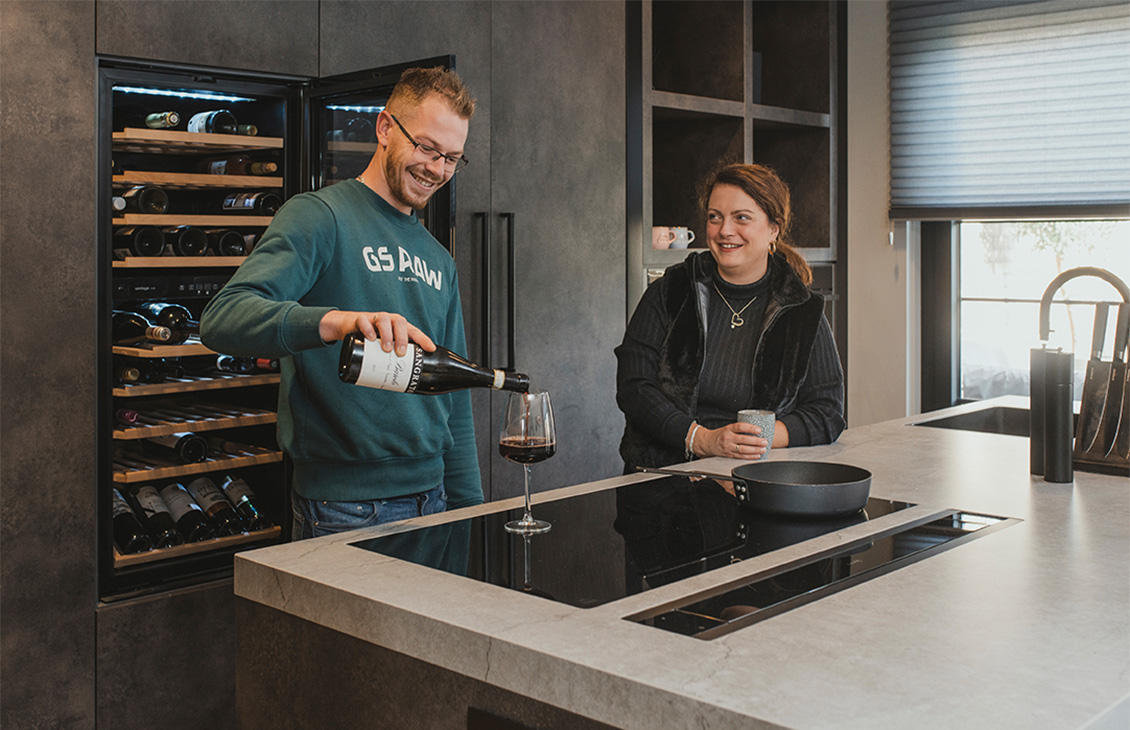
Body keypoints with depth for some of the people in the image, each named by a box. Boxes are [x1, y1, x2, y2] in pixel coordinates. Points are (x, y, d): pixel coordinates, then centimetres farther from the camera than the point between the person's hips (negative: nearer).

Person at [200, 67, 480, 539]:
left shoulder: (439, 262, 17)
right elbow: (224, 318, -23)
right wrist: (335, 320, -39)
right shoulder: (318, 217, -7)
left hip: (431, 502, 7)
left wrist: (468, 508, 15)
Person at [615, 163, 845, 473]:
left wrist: (762, 438, -13)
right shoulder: (668, 293, 8)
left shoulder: (804, 311, 9)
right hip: (666, 472, 0)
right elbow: (633, 387, 0)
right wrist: (703, 440, -13)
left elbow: (827, 411, 7)